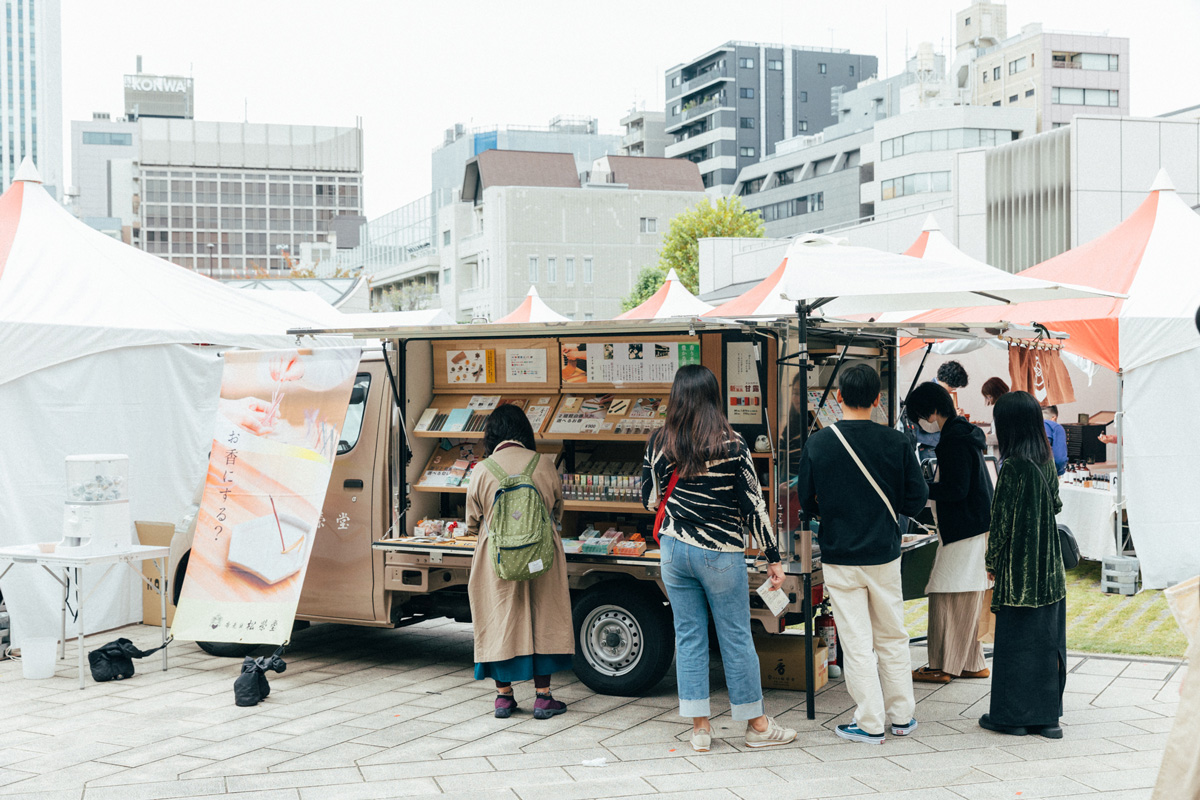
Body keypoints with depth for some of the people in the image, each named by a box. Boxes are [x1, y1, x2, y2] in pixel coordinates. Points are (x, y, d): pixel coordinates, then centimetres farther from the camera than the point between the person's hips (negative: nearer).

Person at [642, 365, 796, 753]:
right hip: (720, 554, -3)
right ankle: (757, 725, 18)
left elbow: (649, 498, 8)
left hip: (674, 550, 3)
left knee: (688, 636, 10)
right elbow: (754, 505, -9)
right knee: (736, 638, 6)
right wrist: (773, 557, -2)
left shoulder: (659, 442, -2)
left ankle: (699, 727, 14)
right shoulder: (732, 445, -12)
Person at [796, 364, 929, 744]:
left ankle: (870, 723, 10)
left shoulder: (818, 443, -9)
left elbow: (807, 501, 0)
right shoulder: (896, 442, -8)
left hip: (839, 558, -1)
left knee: (856, 644, 5)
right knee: (893, 638, 16)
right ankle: (902, 716, 24)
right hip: (884, 555, 2)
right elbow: (916, 500, -2)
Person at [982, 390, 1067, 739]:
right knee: (1047, 638, 11)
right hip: (1049, 567, 7)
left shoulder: (1014, 466, -18)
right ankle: (1046, 714, 17)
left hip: (1020, 567, -7)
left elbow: (1003, 520, -15)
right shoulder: (1046, 459, 4)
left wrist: (991, 561, -4)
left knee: (1015, 638, 2)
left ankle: (1012, 715, 10)